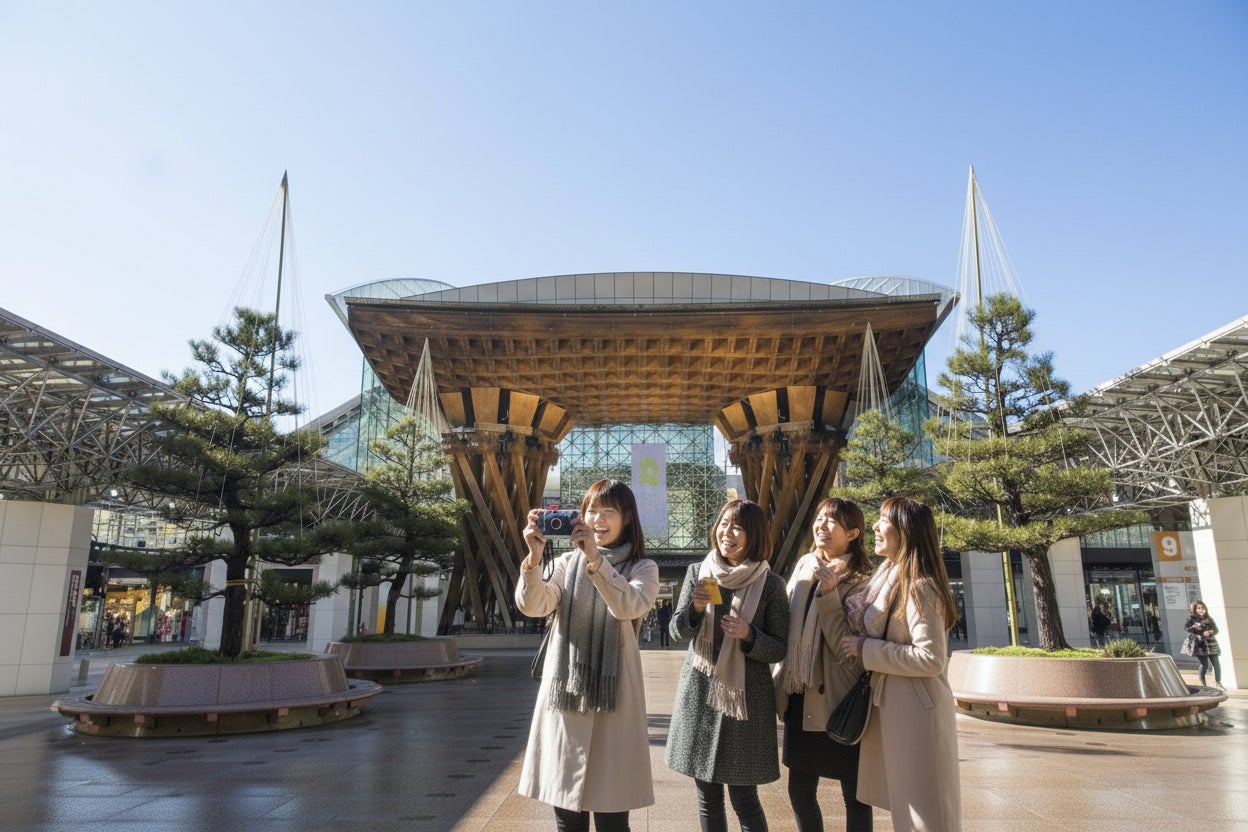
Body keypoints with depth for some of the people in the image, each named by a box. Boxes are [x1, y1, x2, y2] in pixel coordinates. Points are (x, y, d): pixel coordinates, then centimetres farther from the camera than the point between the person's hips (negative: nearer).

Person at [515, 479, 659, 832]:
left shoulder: (643, 568, 4)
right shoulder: (567, 562, 10)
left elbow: (629, 607, -18)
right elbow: (532, 606, -7)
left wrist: (595, 559, -30)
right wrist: (534, 557, -23)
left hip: (613, 696, -2)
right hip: (564, 692, 2)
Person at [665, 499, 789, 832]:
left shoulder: (770, 584, -6)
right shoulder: (698, 572, 2)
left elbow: (779, 649, -2)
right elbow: (678, 633, 1)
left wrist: (748, 635, -21)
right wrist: (695, 607, -18)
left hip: (746, 696, -3)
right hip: (700, 692, 3)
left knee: (744, 798, 3)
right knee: (707, 797, 13)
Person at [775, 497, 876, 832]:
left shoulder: (860, 583, -12)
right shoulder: (804, 565, 5)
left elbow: (847, 648, -21)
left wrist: (827, 592, -25)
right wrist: (782, 682, 12)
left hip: (837, 701, -5)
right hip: (800, 698, 6)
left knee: (853, 794, 10)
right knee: (799, 792, 13)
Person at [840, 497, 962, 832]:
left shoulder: (919, 585, -21)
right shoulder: (888, 574, 7)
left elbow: (931, 659, -26)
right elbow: (873, 627, 17)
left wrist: (866, 649, -20)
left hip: (915, 707, -9)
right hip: (892, 702, 9)